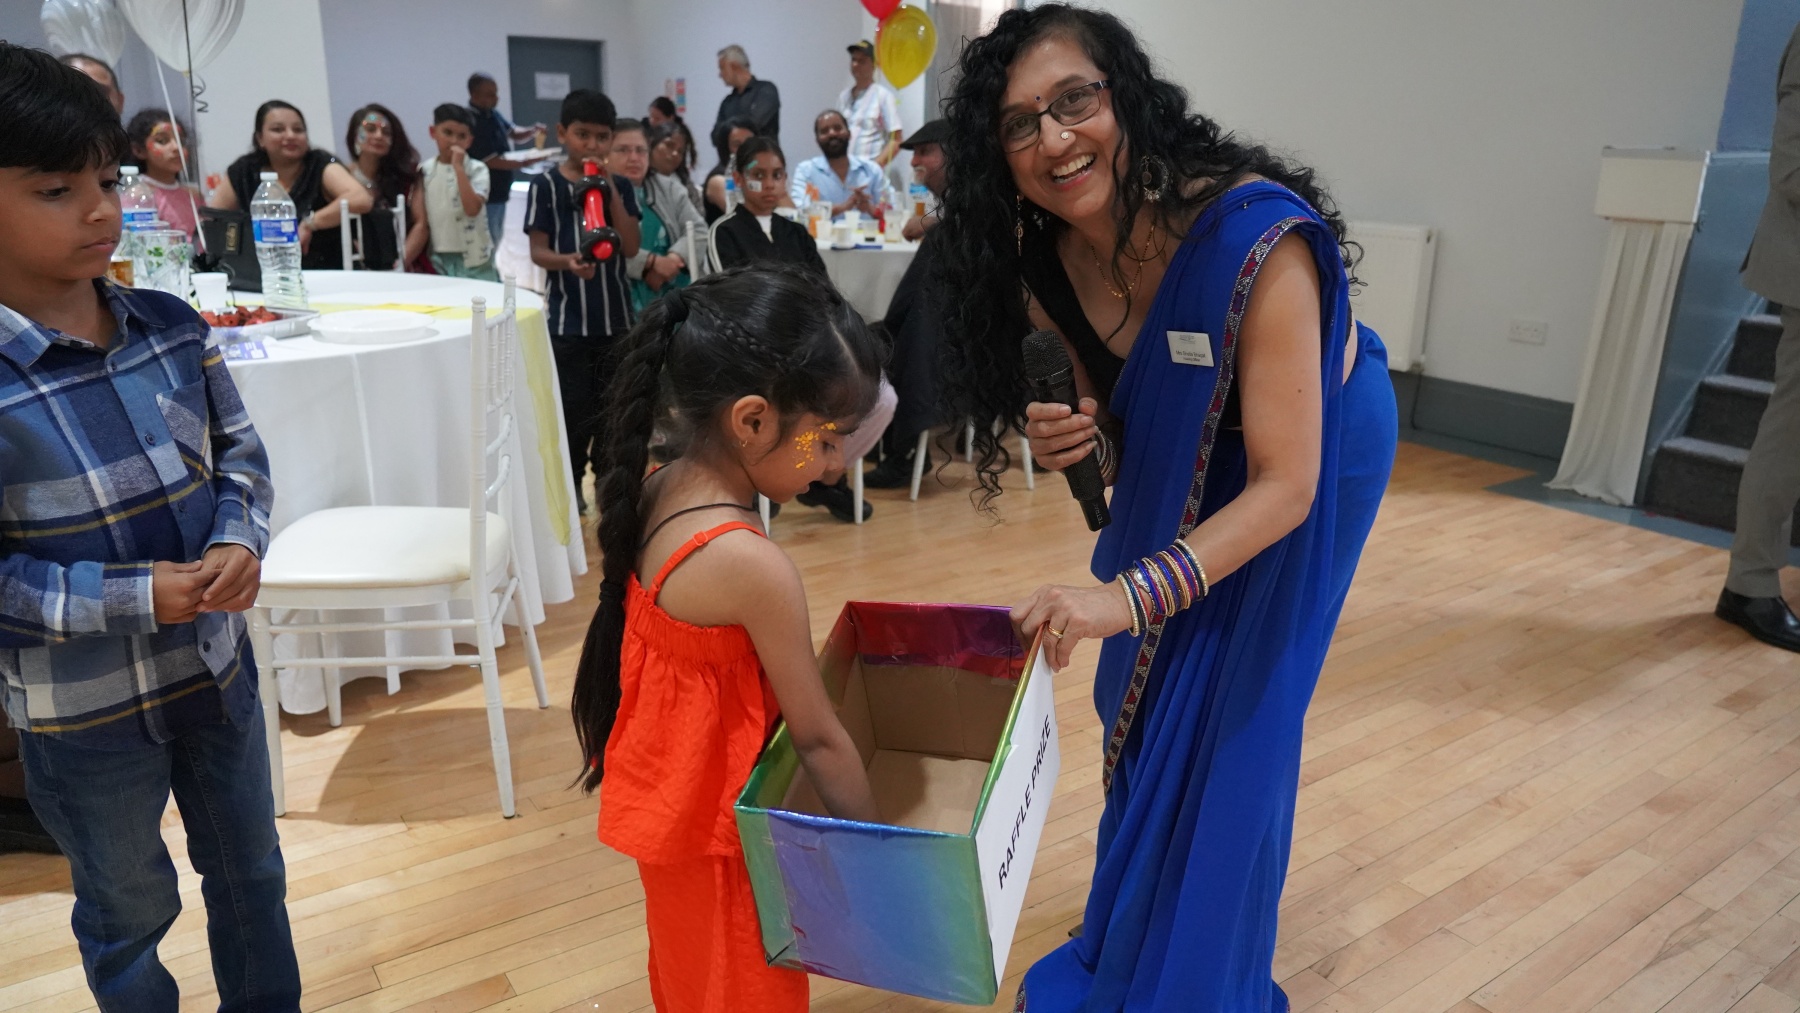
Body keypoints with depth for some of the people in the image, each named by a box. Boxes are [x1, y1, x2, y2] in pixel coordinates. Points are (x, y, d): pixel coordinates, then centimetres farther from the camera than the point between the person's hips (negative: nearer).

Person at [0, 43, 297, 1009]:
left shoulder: (170, 327, -6)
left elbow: (238, 450, 3)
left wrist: (241, 542, -15)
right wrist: (134, 598, -24)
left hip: (217, 662, 5)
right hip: (82, 709, -4)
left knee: (251, 871, 24)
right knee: (129, 910, 20)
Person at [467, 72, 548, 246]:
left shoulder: (492, 114, 6)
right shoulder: (473, 123, -20)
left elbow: (513, 133, 19)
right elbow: (491, 161, -22)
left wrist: (533, 131, -2)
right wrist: (524, 163, -21)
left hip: (499, 192, 9)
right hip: (485, 196, -9)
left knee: (496, 239, 19)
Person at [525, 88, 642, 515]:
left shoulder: (621, 186, 6)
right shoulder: (546, 186, -2)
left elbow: (631, 247, -5)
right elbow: (537, 250, -4)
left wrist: (611, 191, -12)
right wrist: (567, 261, -25)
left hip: (615, 315, 3)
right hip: (565, 317, -2)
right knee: (572, 407, 1)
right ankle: (568, 485, 17)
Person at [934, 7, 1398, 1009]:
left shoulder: (1255, 235, -37)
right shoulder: (1043, 257, -17)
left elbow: (1285, 486, -35)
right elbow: (1117, 416, -2)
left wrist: (1129, 594, -45)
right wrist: (1081, 440, -25)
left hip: (1308, 450, -6)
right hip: (1189, 460, 6)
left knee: (1231, 721, 1)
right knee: (1142, 701, 17)